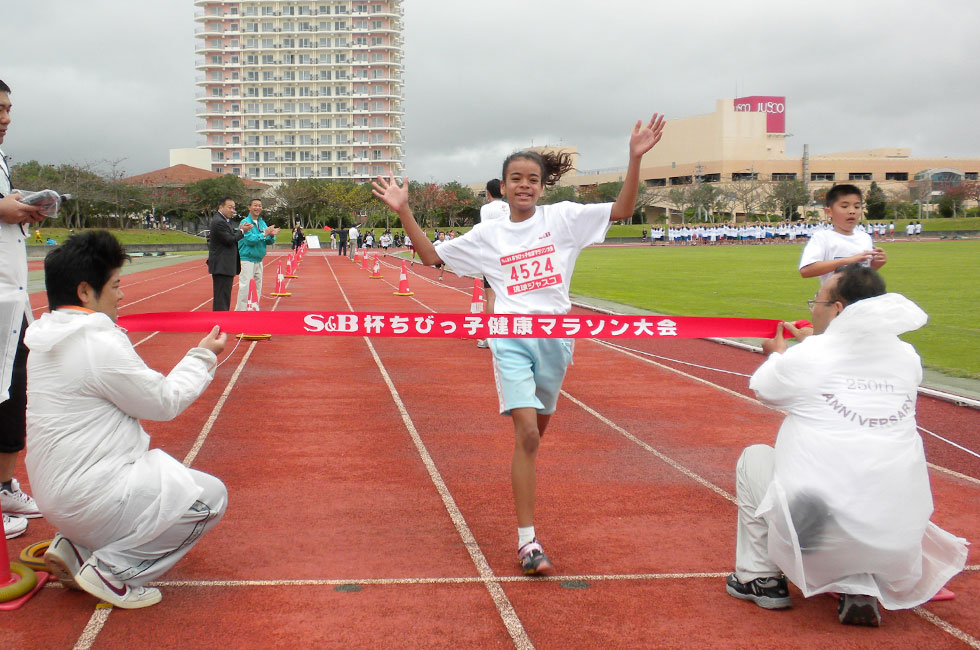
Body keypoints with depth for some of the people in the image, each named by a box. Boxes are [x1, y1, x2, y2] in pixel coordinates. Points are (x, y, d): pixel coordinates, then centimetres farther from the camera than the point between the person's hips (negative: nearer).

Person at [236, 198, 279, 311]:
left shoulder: (262, 223, 12)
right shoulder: (245, 222, -9)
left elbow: (268, 242, 11)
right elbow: (249, 239, -20)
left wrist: (272, 236, -10)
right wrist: (264, 234, -20)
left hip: (259, 260, 8)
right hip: (247, 259, -8)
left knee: (258, 287, 13)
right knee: (245, 287, -12)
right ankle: (240, 311, -8)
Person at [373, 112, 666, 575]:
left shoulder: (562, 218, 4)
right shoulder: (488, 234, 7)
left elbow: (622, 211, -2)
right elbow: (432, 257, 15)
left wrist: (635, 159, -13)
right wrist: (404, 213, 6)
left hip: (555, 337, 1)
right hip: (511, 339, -1)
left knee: (535, 433, 12)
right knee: (526, 434, -13)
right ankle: (527, 541, -9)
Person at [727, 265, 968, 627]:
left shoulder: (805, 359, -5)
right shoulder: (907, 358, 6)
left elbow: (762, 389, 17)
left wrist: (778, 353, 38)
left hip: (814, 538, -4)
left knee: (754, 457, 20)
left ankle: (762, 579, 21)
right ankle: (859, 587, 12)